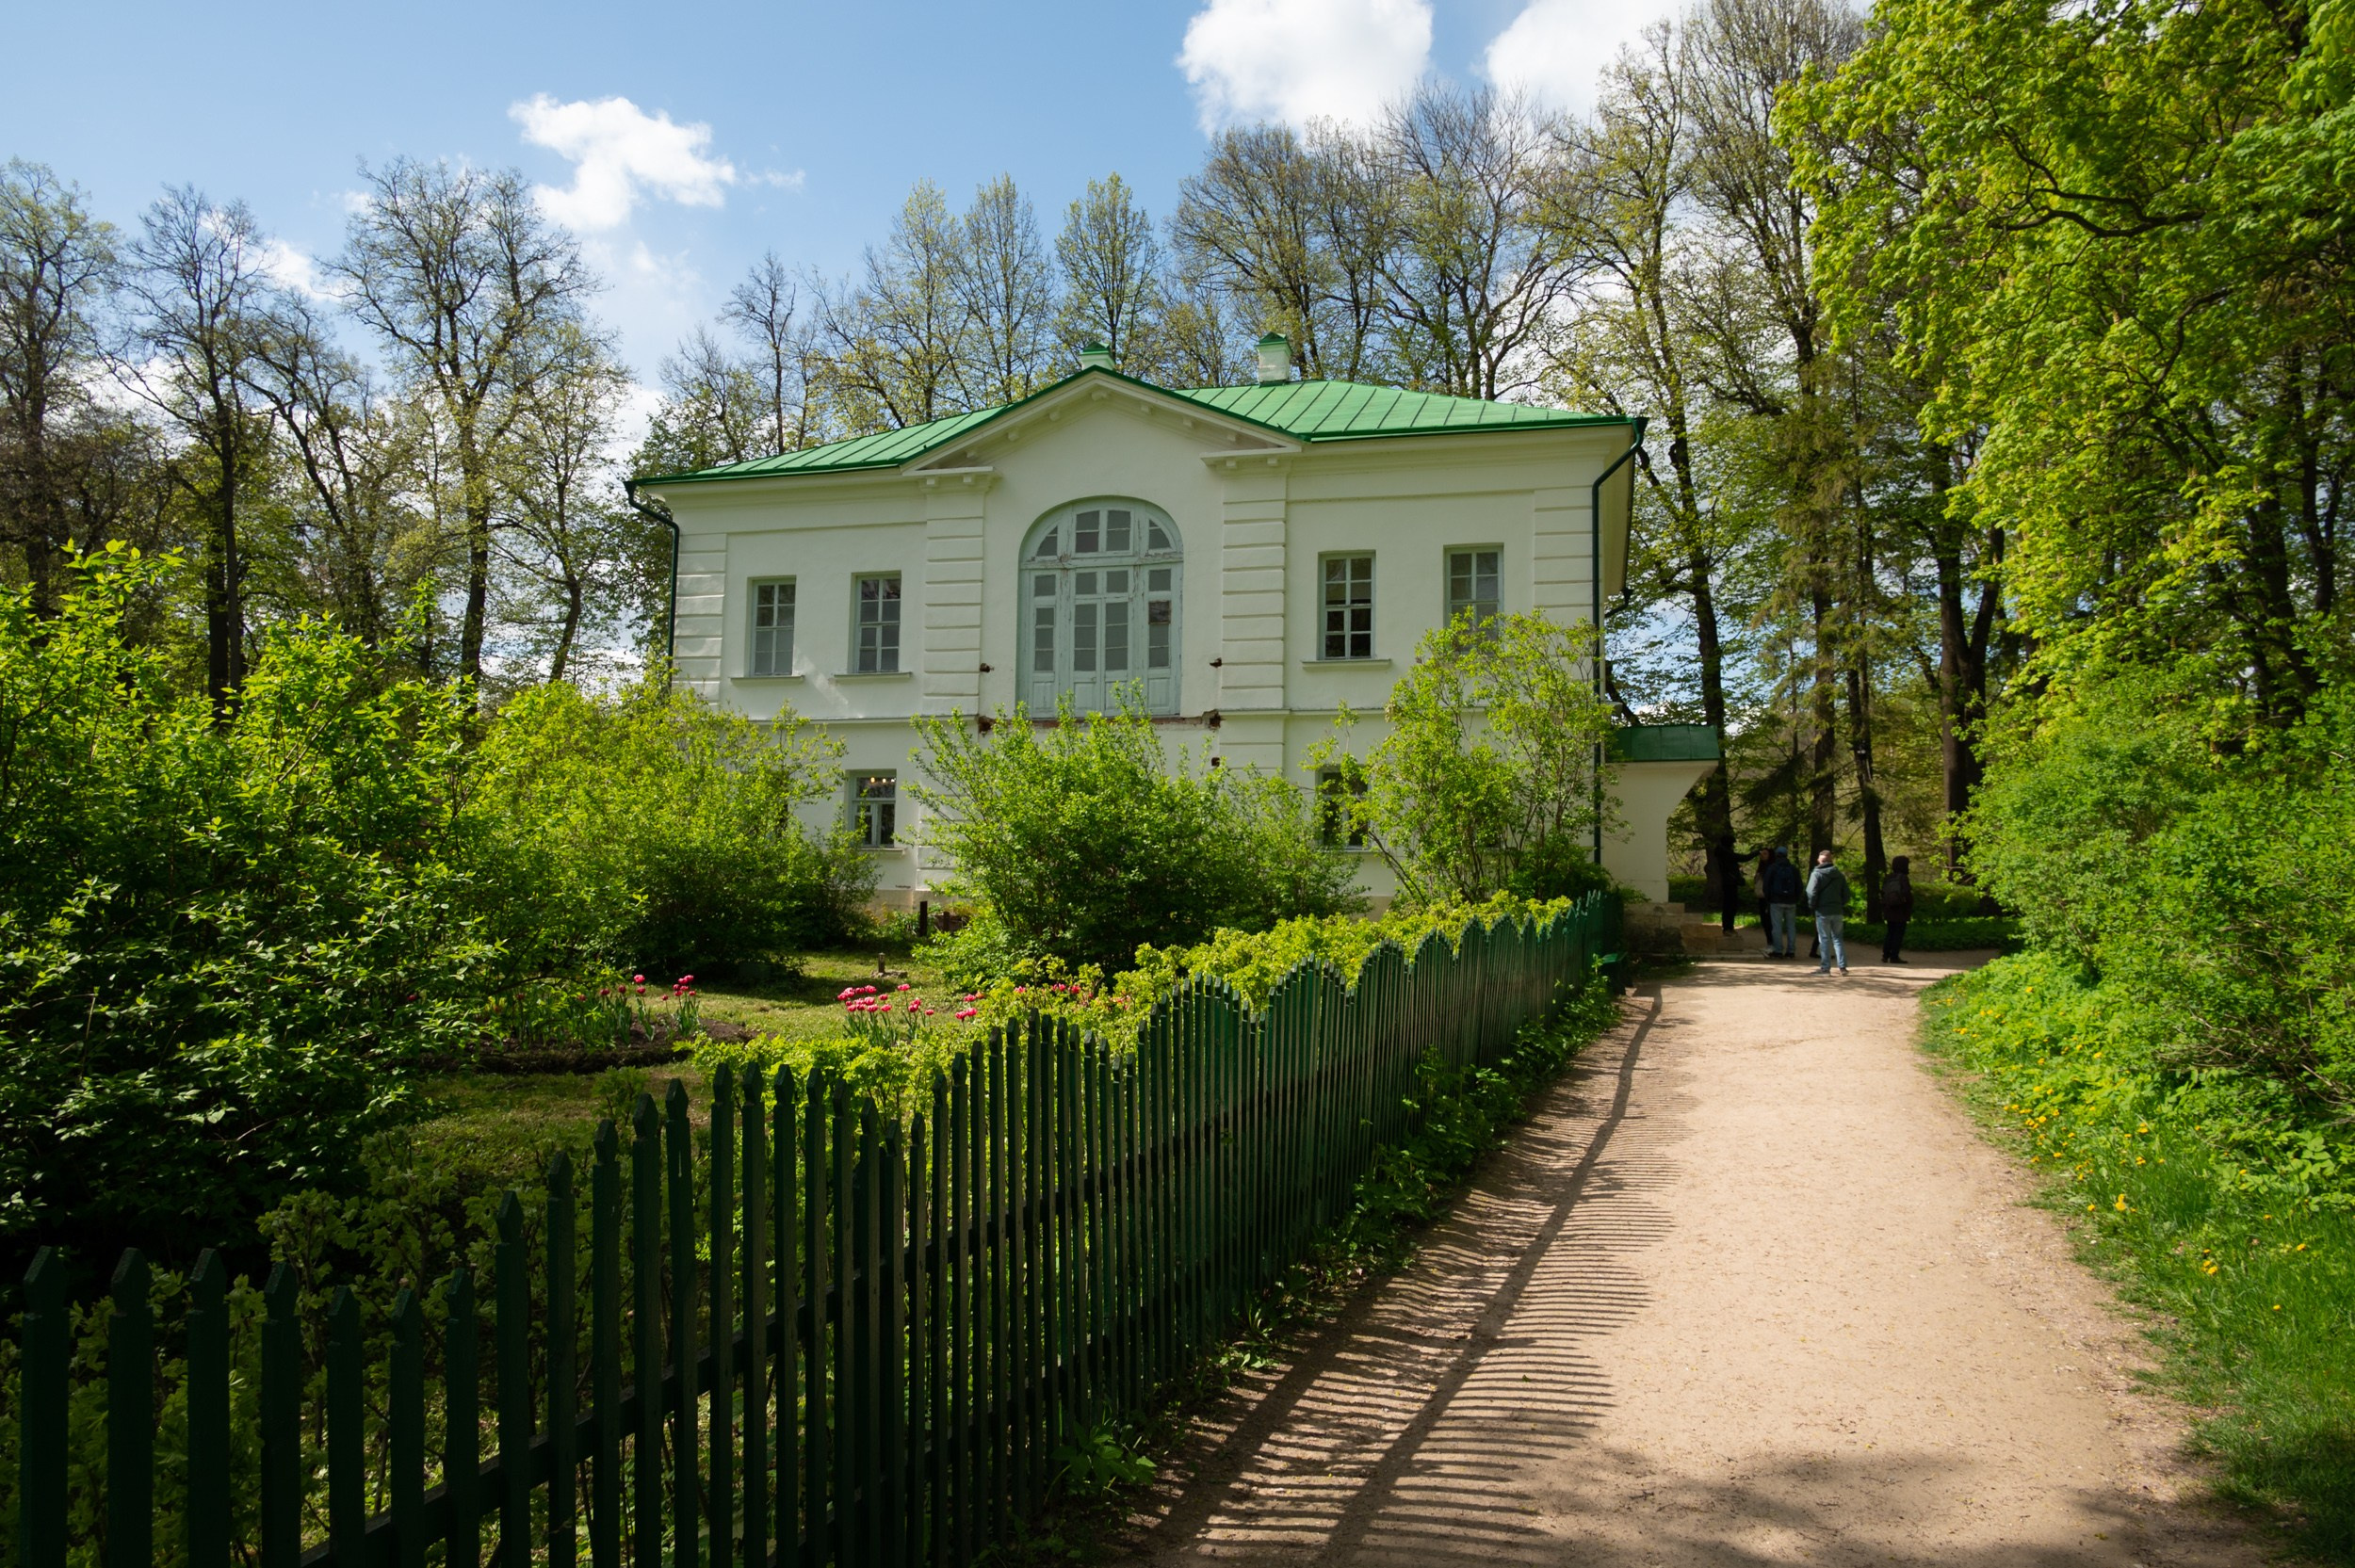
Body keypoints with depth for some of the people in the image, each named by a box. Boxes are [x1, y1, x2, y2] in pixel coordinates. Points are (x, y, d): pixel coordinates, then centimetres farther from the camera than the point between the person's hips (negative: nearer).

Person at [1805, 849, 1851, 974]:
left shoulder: (1817, 874, -9)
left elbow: (1811, 892, -17)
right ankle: (1843, 966, 8)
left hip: (1823, 912, -5)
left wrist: (1812, 906, -2)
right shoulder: (1840, 875, 9)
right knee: (1837, 938, 12)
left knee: (1824, 939, 1)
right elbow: (1846, 894, 10)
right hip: (1838, 911, 5)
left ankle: (1825, 967, 0)